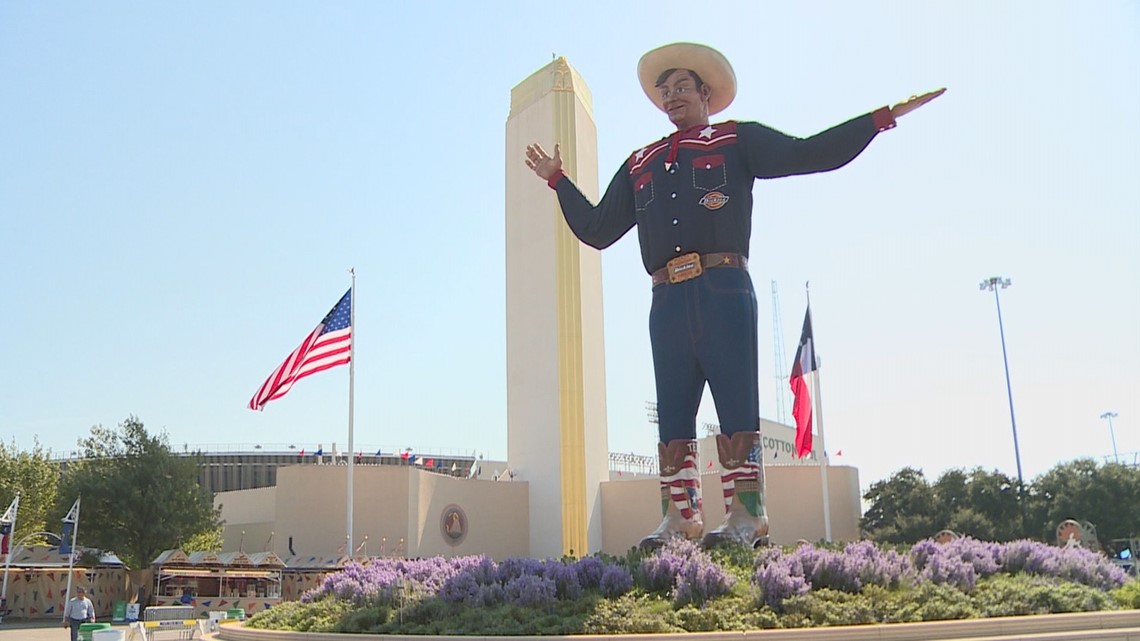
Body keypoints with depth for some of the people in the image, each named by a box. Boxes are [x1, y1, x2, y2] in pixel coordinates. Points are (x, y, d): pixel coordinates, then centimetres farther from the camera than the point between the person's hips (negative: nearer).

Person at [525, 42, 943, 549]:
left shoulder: (737, 140, 15)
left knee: (736, 405, -9)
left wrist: (882, 117, 0)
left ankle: (746, 517, -7)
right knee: (672, 414, 2)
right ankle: (680, 518, 6)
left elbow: (808, 154, 6)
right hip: (667, 299, 5)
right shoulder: (639, 165, 26)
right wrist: (558, 180, 28)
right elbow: (597, 229, 27)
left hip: (723, 290, -4)